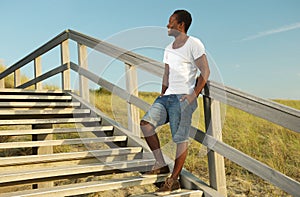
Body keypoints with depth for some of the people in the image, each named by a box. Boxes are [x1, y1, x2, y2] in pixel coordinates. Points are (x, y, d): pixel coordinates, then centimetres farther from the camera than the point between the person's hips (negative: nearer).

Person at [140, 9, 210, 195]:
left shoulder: (194, 44, -2)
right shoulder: (168, 49, 21)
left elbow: (205, 72, -7)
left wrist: (193, 95, -14)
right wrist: (162, 94, 14)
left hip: (183, 98, -7)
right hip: (167, 96, 7)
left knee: (181, 138, -8)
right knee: (146, 122, -12)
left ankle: (174, 180, 2)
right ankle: (161, 164, -1)